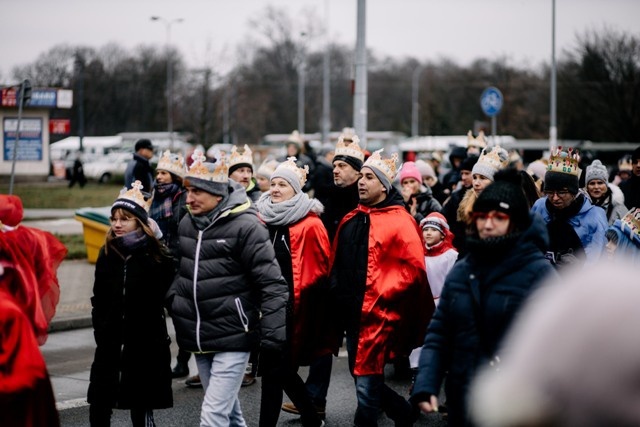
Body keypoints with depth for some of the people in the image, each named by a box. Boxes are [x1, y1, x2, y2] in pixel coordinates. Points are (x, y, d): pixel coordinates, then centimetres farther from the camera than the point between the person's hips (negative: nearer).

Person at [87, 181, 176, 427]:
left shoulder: (158, 257, -5)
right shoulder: (107, 254, 6)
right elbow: (98, 299, 11)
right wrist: (100, 329, 2)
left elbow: (163, 298, -6)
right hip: (109, 346, 4)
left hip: (145, 347, -4)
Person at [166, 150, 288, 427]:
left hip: (233, 336, -7)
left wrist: (272, 336, -20)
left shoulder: (245, 226, -14)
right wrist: (173, 302, 10)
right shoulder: (186, 224, 7)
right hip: (200, 338, 7)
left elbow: (271, 284, -16)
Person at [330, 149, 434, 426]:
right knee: (361, 378, 17)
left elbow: (414, 267, -14)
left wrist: (383, 294, -16)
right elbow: (337, 262, 22)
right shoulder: (350, 220, 14)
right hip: (350, 314, 8)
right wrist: (337, 292, 11)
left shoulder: (399, 221, -8)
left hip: (377, 315, -8)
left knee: (367, 385, -6)